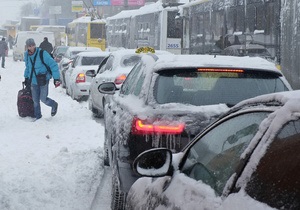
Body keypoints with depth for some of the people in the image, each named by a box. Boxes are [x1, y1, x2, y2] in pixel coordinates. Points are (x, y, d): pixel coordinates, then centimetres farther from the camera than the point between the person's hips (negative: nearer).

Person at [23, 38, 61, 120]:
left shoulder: (42, 54, -16)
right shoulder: (26, 55, 3)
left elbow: (53, 65, -14)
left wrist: (56, 78, -16)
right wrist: (26, 77, 25)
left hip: (43, 80, -5)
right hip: (33, 81, 5)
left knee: (43, 98, -4)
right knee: (35, 100, 6)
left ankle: (54, 105, 26)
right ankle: (37, 116, 19)